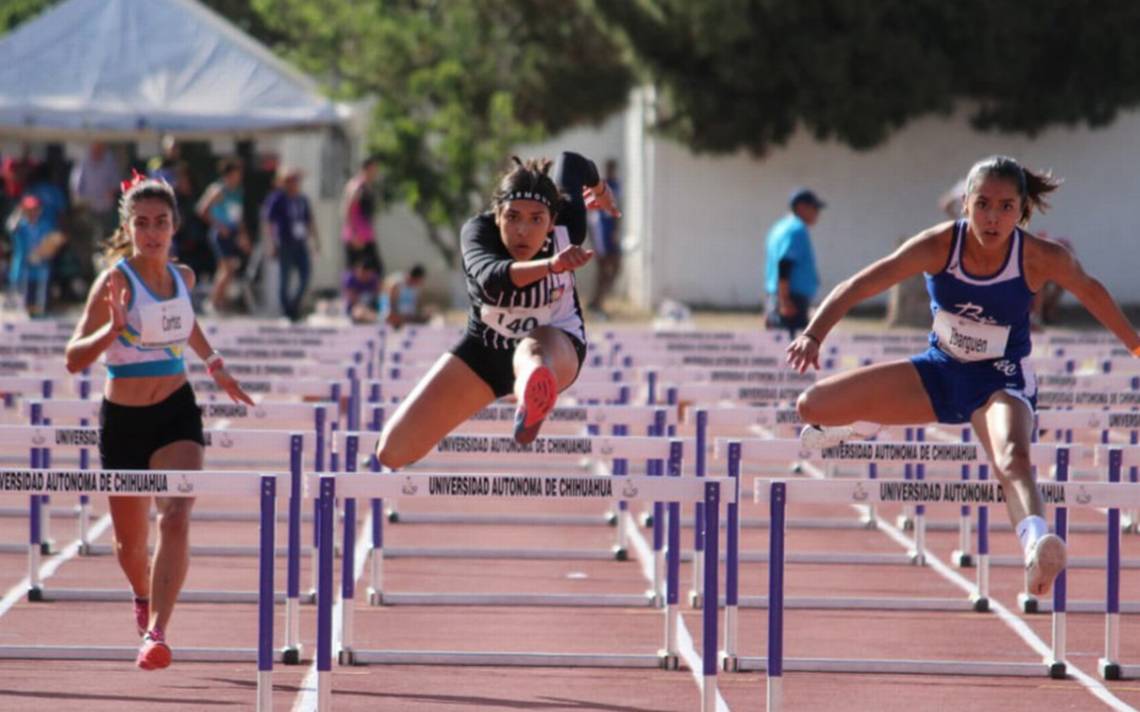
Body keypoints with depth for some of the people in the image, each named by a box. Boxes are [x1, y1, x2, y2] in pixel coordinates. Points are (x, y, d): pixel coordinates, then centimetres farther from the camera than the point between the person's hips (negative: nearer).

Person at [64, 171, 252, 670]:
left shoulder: (183, 277, 3)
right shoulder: (116, 280, -12)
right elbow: (75, 359, -16)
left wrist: (214, 366, 27)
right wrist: (113, 329, -32)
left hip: (176, 413, 2)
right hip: (123, 418, -2)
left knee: (176, 519, -21)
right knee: (130, 540, 13)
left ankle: (156, 633, -26)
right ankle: (143, 597, 48)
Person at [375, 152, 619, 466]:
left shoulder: (566, 226, -22)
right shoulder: (478, 230, -26)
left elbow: (571, 161, 0)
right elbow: (491, 276, -51)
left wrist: (599, 188, 21)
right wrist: (551, 266, -68)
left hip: (556, 342, -2)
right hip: (485, 348, 2)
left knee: (532, 352, -44)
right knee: (394, 452, -7)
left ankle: (535, 397, -82)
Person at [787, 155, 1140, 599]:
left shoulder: (1041, 259, -20)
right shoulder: (940, 246, -19)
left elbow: (1090, 292, 1)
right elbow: (858, 286, -22)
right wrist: (813, 335, -36)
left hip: (1001, 381, -3)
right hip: (938, 373, 3)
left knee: (1012, 458, -38)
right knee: (813, 407, -4)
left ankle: (1036, 546, -68)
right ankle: (861, 424, 34)